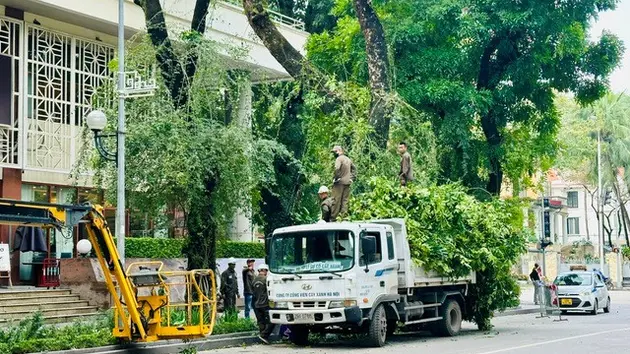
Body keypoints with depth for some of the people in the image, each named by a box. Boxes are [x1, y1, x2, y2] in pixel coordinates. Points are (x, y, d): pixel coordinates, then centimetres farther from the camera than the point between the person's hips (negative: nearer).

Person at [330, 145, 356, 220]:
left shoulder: (339, 159, -10)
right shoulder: (348, 159, 16)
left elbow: (337, 168, -26)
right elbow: (354, 168, 25)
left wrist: (335, 178, -16)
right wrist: (352, 178, 20)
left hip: (339, 182, -7)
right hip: (347, 182, 7)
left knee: (336, 200, -4)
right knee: (345, 200, 8)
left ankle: (333, 217, -4)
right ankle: (344, 216, 6)